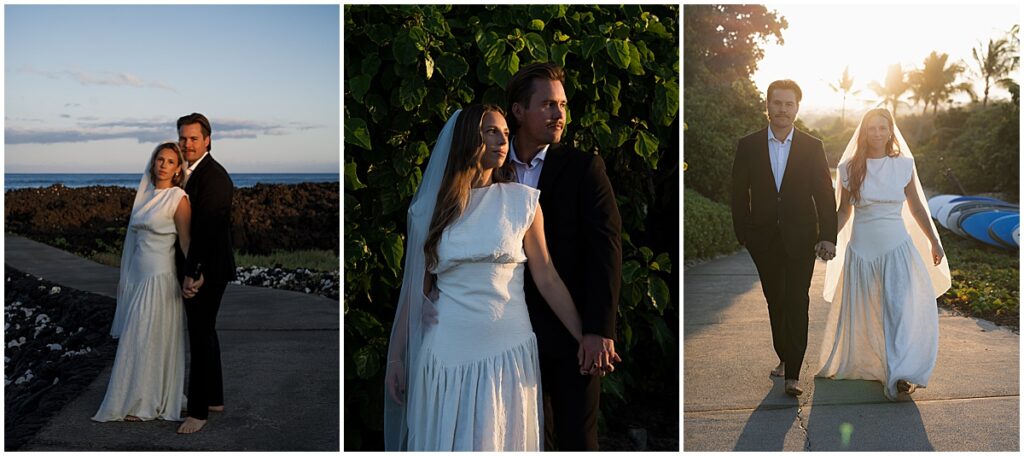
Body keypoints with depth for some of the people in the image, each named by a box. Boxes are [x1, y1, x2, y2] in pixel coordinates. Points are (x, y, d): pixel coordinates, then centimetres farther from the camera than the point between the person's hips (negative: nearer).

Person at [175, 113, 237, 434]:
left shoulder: (213, 175, -17)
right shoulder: (192, 173, 13)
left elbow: (206, 228, -22)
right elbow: (191, 224, 14)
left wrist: (193, 273, -21)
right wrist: (189, 271, 9)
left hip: (207, 270, -10)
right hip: (197, 267, 10)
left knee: (201, 337, -4)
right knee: (205, 333, 18)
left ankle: (199, 410, 5)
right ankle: (214, 399, 31)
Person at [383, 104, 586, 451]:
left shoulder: (523, 201, 0)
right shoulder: (429, 207, 3)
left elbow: (547, 279, 2)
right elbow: (416, 290, 6)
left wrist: (584, 339, -1)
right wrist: (396, 357, 7)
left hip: (508, 351, 0)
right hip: (446, 353, 1)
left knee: (502, 442, 9)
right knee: (445, 442, 11)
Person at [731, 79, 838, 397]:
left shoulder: (812, 147, 1)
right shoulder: (748, 146, 2)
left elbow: (824, 195, 0)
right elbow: (739, 193, 5)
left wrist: (828, 237, -8)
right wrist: (743, 234, 0)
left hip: (800, 239, -2)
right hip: (764, 240, 2)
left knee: (797, 304, -7)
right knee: (775, 302, 12)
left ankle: (793, 374, -5)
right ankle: (784, 358, 29)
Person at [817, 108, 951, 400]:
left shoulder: (903, 165, 2)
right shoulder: (850, 168, 1)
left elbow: (916, 207, 11)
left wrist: (934, 242, 14)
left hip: (897, 248, -1)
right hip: (861, 248, 1)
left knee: (900, 307, -12)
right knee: (862, 313, 9)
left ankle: (900, 375, -13)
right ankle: (867, 365, 27)